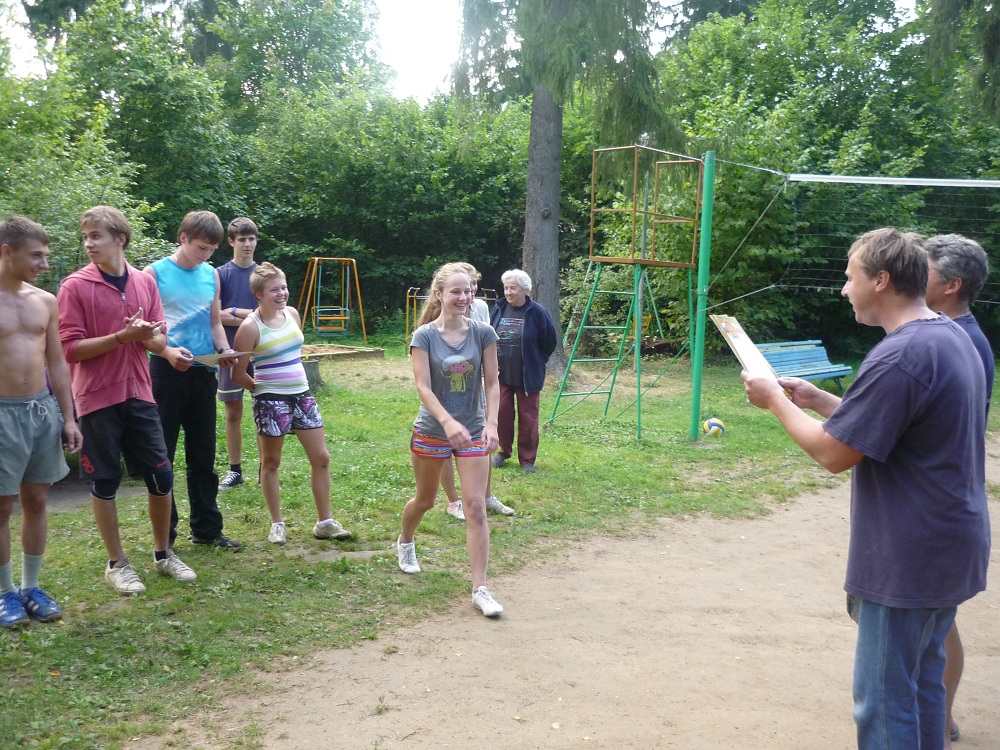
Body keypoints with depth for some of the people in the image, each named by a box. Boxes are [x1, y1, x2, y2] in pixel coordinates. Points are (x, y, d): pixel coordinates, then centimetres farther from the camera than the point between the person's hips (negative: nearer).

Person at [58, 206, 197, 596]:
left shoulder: (145, 282, 5)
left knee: (161, 475, 8)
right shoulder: (75, 286, -8)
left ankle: (163, 553, 25)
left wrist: (147, 336, -14)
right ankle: (117, 563, 19)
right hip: (98, 398, -4)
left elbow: (159, 339, 9)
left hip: (139, 394, 4)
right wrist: (123, 336, -20)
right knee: (105, 481, 5)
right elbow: (70, 348, -11)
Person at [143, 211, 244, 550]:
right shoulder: (155, 273, -4)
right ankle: (165, 533, 11)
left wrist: (223, 349, -3)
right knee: (162, 454, 2)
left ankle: (207, 528, 22)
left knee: (203, 454, 11)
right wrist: (168, 351, -24)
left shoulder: (211, 275, 10)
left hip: (202, 371, 5)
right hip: (167, 370, -5)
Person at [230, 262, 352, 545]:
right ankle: (277, 524, 21)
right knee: (271, 462, 8)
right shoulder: (250, 327, -15)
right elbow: (238, 375, -9)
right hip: (271, 401, -6)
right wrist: (261, 387, 4)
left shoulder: (292, 313, 3)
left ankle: (325, 522, 16)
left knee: (321, 458, 6)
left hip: (302, 395, 6)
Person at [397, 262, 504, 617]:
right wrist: (449, 422, -33)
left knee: (475, 507, -7)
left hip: (473, 432, 1)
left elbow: (492, 383, -3)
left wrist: (491, 423, -17)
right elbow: (423, 387, -18)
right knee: (425, 500, 18)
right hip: (431, 431, -1)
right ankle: (405, 542, 51)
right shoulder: (424, 336, -11)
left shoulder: (483, 333, -6)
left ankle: (480, 589, -2)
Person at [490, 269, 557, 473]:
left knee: (528, 418, 5)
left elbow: (549, 341, -3)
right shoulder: (499, 309, 1)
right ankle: (504, 451, 29)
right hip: (501, 374, 4)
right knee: (502, 413, 9)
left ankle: (527, 459, 18)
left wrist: (537, 361, 4)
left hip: (528, 376, -3)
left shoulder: (536, 312, -12)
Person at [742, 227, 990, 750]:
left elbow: (833, 454, -20)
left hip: (907, 561, -10)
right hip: (952, 548, 10)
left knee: (884, 700, 2)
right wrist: (819, 401, 9)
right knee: (924, 681, 21)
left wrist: (776, 402, -7)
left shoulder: (898, 357, -24)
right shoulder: (953, 338, 8)